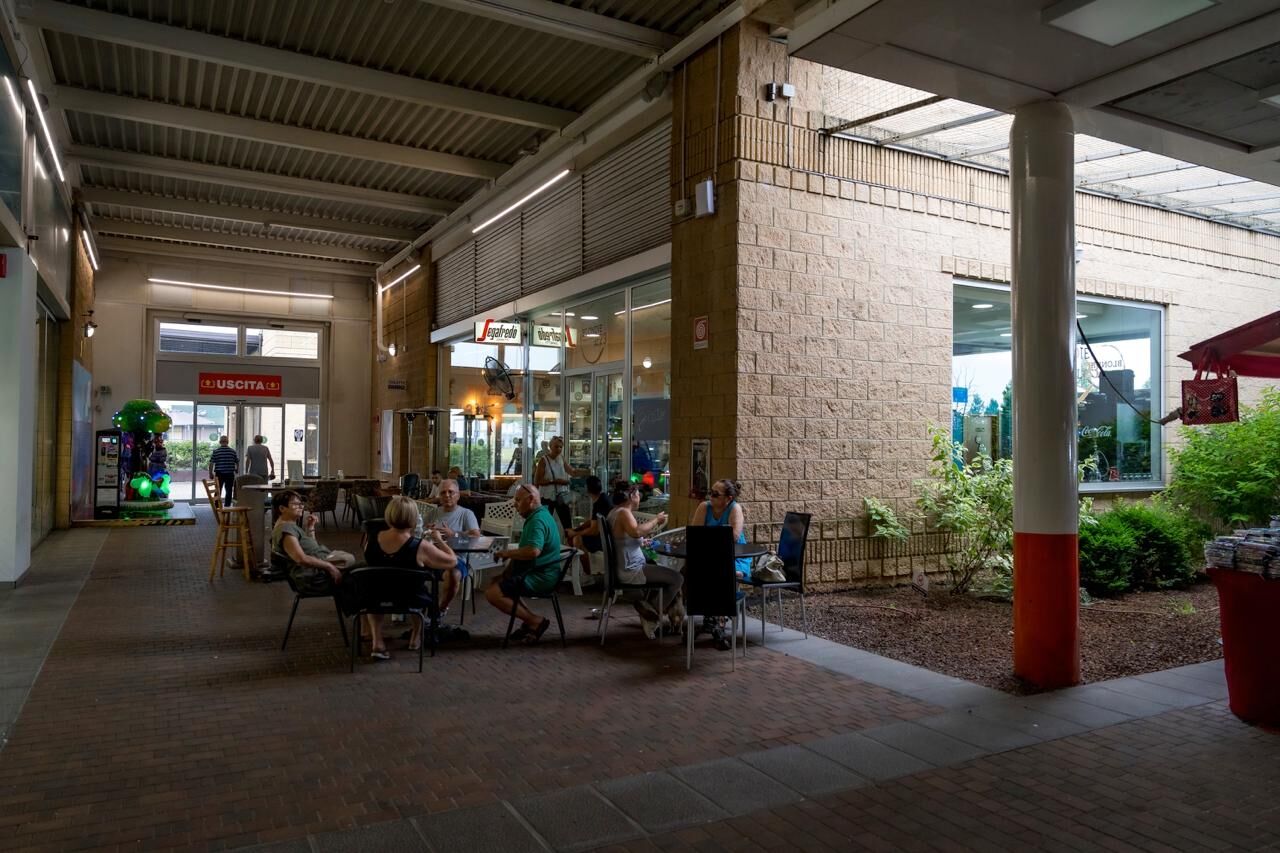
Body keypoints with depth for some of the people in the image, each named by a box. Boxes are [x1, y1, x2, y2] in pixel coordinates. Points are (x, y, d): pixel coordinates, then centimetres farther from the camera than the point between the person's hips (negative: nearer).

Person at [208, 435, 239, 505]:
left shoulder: (215, 451, -4)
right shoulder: (233, 451, 0)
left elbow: (211, 463, -6)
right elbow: (237, 462, 6)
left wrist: (210, 473, 4)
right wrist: (237, 470, 24)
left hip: (219, 474, 0)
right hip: (230, 474, 0)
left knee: (218, 491, 10)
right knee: (229, 491, 7)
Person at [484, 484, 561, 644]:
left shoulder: (538, 520, -19)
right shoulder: (539, 515, 16)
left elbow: (533, 550, -35)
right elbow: (526, 550, 21)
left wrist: (508, 553, -21)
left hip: (540, 577, -12)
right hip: (538, 572, 12)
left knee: (493, 593, -17)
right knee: (497, 581, 23)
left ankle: (535, 621, -10)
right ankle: (530, 619, 11)